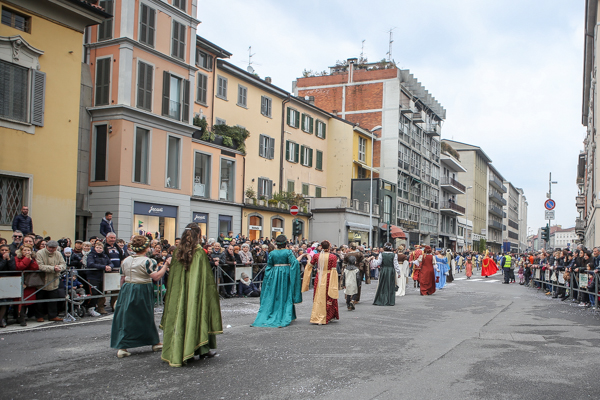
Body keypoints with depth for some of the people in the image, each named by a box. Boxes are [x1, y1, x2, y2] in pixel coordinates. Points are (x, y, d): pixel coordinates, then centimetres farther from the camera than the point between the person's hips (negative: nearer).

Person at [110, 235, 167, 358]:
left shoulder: (126, 261, 5)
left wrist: (123, 291, 20)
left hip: (127, 291, 5)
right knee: (146, 318, 9)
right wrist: (165, 265, -15)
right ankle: (155, 343, 25)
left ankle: (121, 347, 1)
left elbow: (122, 279, 10)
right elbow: (156, 276, -22)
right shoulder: (147, 261, -13)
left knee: (125, 318, 7)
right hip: (142, 292, -4)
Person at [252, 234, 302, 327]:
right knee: (285, 296, 5)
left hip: (274, 274, 2)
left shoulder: (272, 253, 0)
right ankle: (284, 317, 6)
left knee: (272, 296, 9)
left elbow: (269, 266, 5)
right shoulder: (288, 252, -8)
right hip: (285, 274, -2)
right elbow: (295, 262, -19)